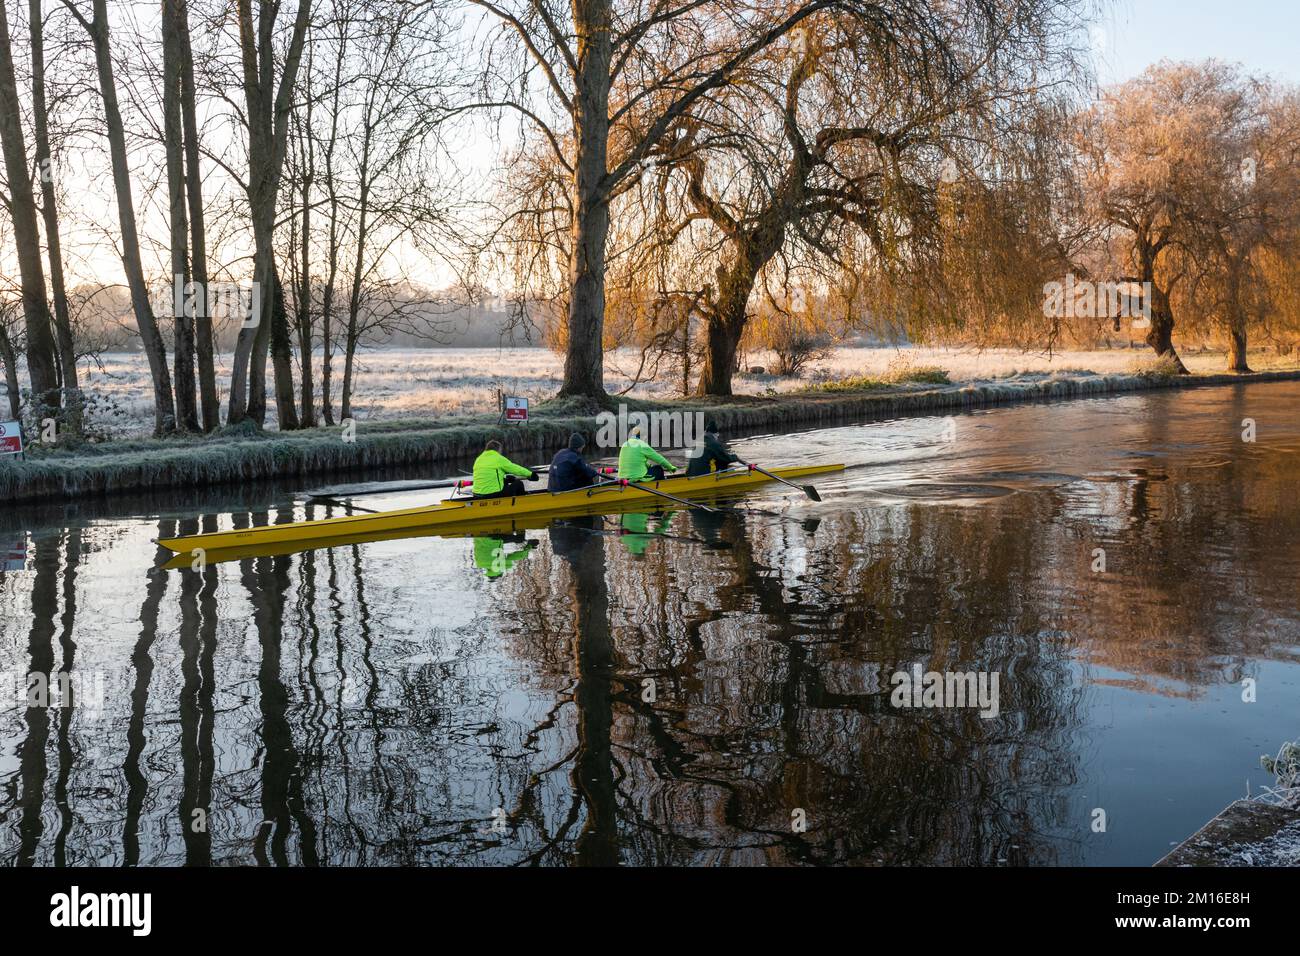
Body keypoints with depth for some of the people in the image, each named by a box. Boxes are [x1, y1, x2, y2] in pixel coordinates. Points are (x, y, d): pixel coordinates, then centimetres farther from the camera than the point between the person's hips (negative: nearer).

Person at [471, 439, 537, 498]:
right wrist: (530, 474, 17)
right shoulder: (499, 459, -5)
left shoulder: (478, 459, 15)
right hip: (494, 495, -7)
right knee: (519, 484, 10)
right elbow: (515, 469, 3)